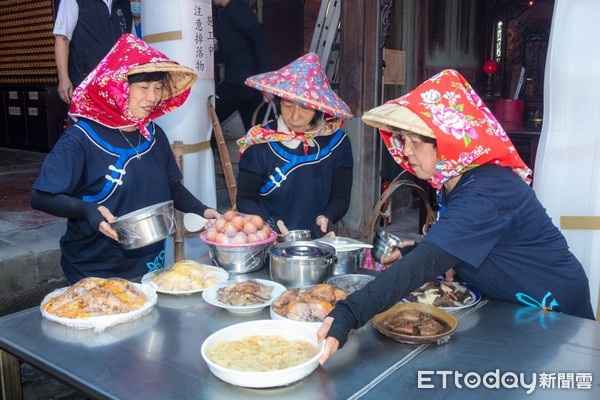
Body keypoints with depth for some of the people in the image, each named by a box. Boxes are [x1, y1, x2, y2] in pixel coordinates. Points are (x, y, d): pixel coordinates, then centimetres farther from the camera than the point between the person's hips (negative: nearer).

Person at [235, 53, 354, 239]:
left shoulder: (337, 142, 2)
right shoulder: (260, 143, -3)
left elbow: (341, 197, 6)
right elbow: (245, 199, 1)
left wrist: (326, 218, -14)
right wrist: (269, 224, -16)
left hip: (319, 240, 2)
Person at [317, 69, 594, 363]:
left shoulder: (484, 195, -33)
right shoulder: (455, 182, -4)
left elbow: (425, 264, -45)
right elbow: (442, 249, 10)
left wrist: (346, 316, -53)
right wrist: (411, 253, -9)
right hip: (505, 306, 8)